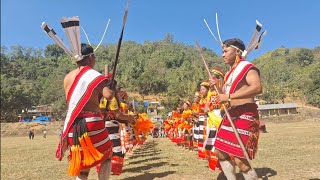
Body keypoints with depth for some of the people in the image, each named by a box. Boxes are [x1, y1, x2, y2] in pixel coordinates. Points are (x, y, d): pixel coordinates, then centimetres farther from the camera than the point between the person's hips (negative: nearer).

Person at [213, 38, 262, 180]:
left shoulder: (247, 67, -8)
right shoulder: (230, 73, 19)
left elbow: (257, 88, -26)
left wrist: (228, 97, -27)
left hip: (245, 115, -9)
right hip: (231, 115, 9)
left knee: (240, 160, -11)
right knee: (220, 153, 11)